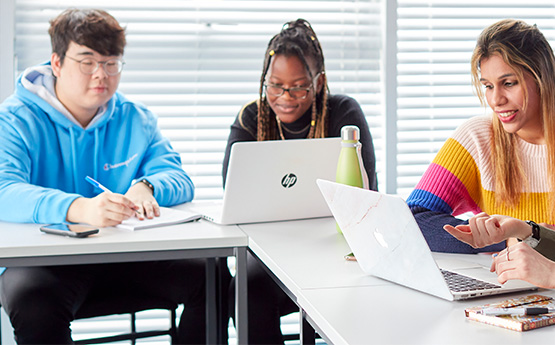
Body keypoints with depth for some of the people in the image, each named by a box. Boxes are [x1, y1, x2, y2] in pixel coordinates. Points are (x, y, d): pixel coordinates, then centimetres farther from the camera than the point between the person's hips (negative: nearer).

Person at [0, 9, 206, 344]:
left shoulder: (136, 119, 11)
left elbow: (179, 179, 4)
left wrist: (146, 188, -22)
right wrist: (77, 208, -41)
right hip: (43, 259, -3)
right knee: (32, 301, -37)